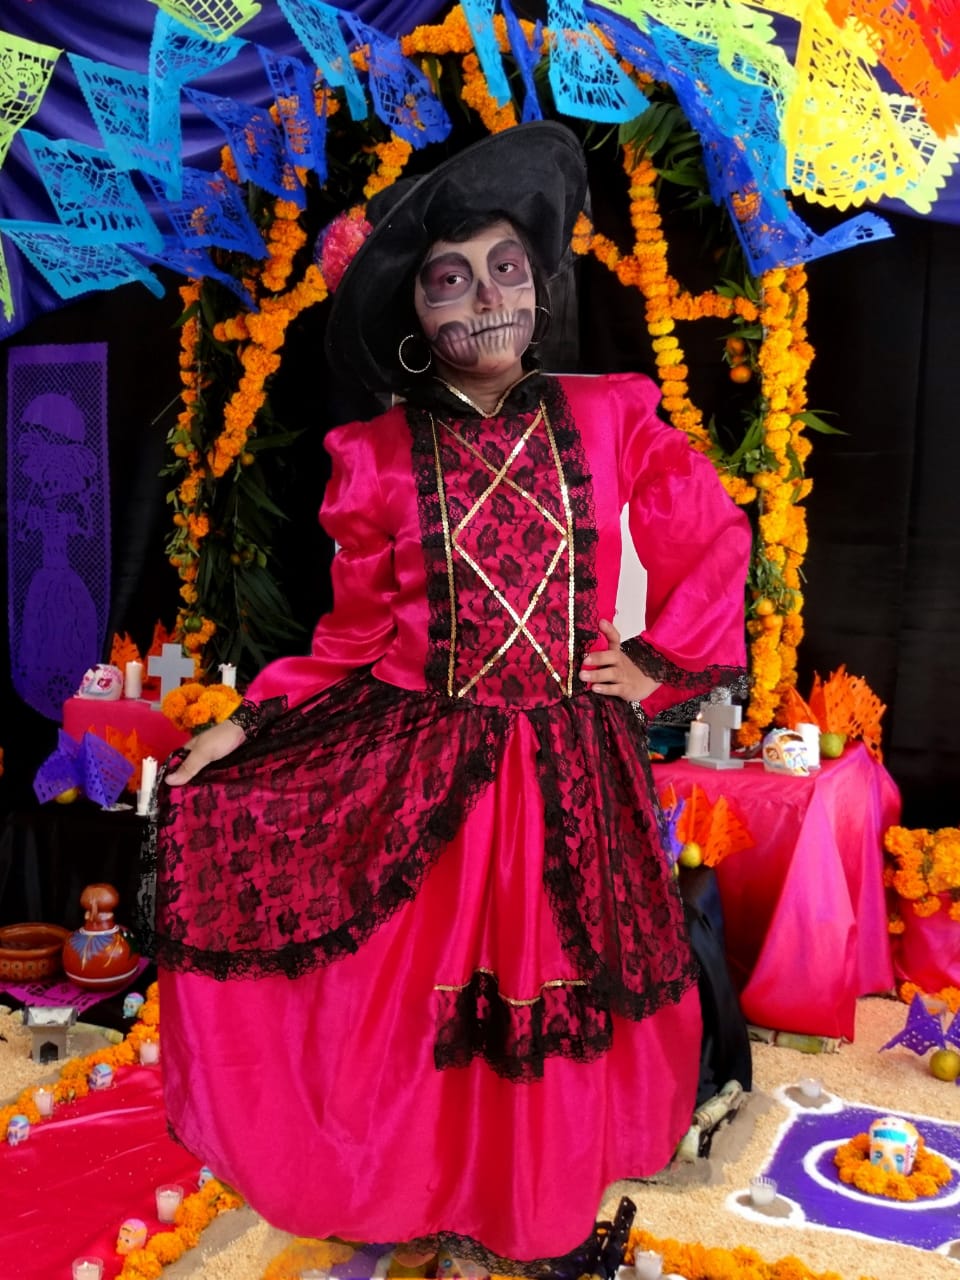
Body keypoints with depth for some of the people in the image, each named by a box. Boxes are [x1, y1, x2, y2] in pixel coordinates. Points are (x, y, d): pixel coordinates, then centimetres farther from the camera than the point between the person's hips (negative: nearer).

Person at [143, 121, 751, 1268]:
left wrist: (658, 663, 5)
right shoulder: (375, 457, -1)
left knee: (553, 994, 13)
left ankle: (538, 1203, 42)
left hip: (571, 765, 1)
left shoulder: (608, 419, -1)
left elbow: (716, 542, 9)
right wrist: (246, 726, -2)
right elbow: (356, 635, 3)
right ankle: (420, 1192, 36)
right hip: (417, 764, 0)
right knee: (405, 997, 5)